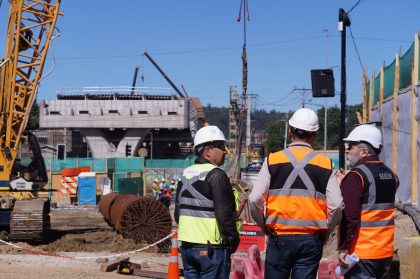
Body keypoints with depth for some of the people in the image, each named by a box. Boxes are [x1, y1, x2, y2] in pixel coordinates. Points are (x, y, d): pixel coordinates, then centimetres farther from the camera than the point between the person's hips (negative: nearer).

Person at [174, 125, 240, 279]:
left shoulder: (185, 174, 13)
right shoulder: (216, 175, -13)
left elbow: (178, 212, 18)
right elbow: (224, 213, -19)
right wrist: (233, 239, -9)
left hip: (187, 245, 8)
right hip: (211, 247, -8)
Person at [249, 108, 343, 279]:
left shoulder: (272, 160, -2)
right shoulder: (326, 164, 0)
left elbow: (255, 200, -7)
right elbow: (336, 205, -5)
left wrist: (264, 225, 10)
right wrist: (325, 230, 11)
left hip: (279, 238, 0)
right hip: (311, 240, 1)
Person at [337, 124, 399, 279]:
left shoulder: (355, 176, -14)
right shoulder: (391, 175, 10)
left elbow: (350, 217, -20)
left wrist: (343, 248, -15)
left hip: (361, 254, -7)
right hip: (386, 252, 8)